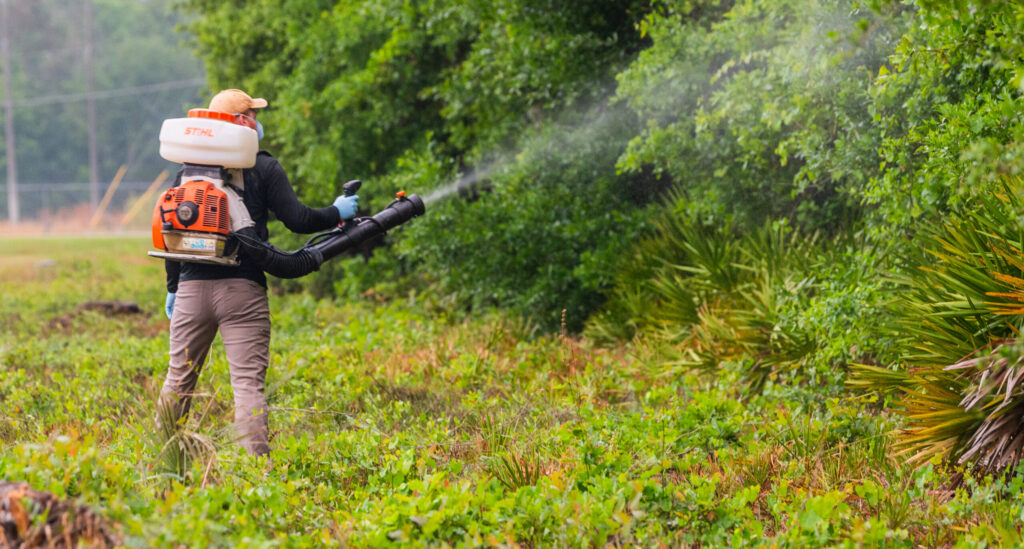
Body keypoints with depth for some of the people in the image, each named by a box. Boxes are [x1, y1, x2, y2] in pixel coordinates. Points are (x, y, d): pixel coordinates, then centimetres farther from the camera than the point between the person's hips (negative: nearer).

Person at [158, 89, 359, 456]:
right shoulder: (264, 168, 0)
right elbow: (296, 219, -7)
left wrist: (173, 288, 21)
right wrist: (337, 213, 11)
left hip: (192, 288, 4)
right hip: (242, 288, -4)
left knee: (179, 377, 15)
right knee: (247, 381, -7)